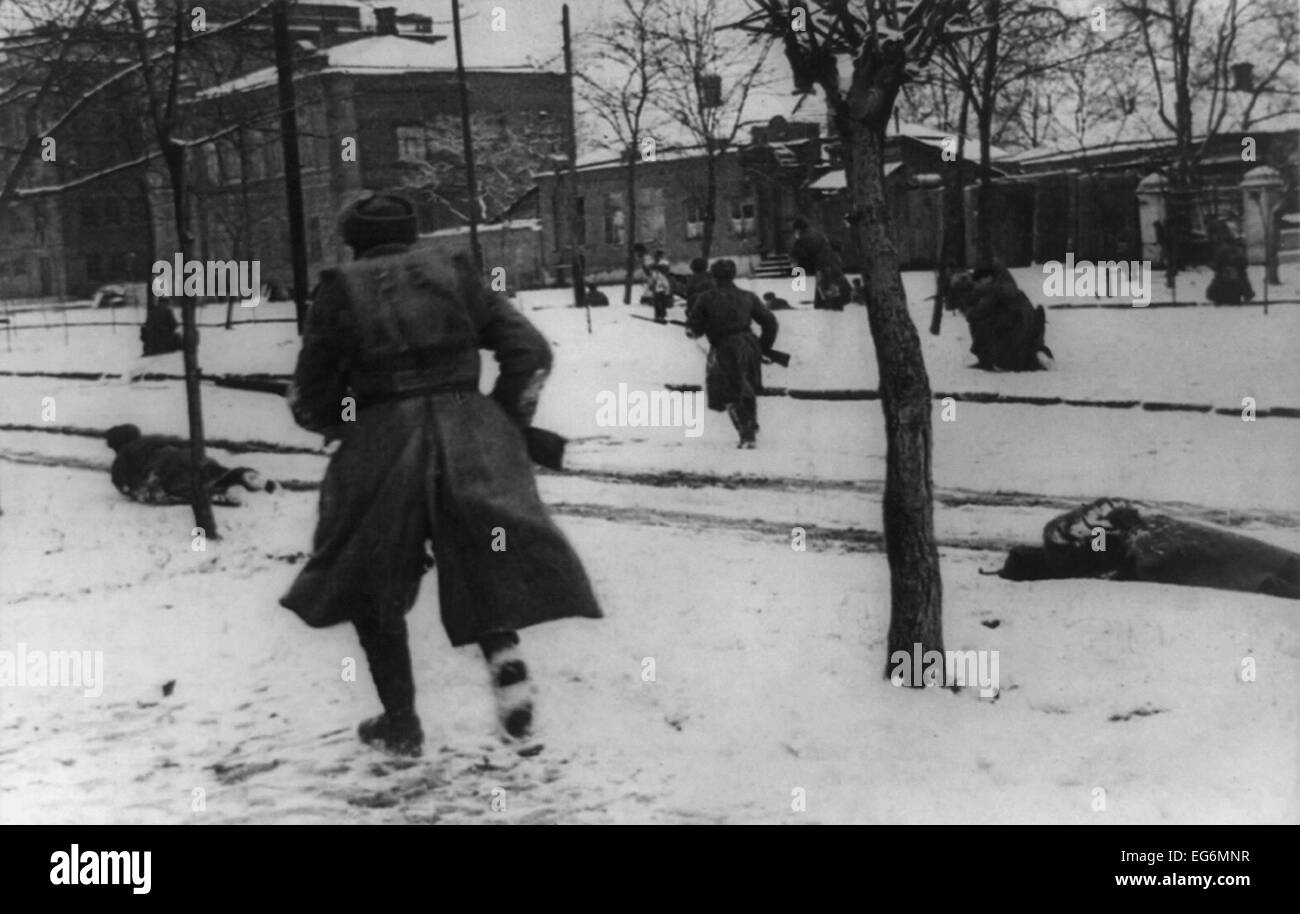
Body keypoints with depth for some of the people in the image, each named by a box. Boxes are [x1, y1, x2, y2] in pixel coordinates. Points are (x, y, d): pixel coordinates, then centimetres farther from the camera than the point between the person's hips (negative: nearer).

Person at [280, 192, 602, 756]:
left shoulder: (342, 291, 4)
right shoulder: (453, 276, 9)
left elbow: (310, 402, 5)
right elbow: (529, 352, 4)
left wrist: (340, 426, 26)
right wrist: (506, 423, 14)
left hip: (382, 444, -1)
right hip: (469, 433, 1)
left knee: (375, 585, 16)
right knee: (484, 558, 14)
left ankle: (400, 724, 19)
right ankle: (502, 647, -17)